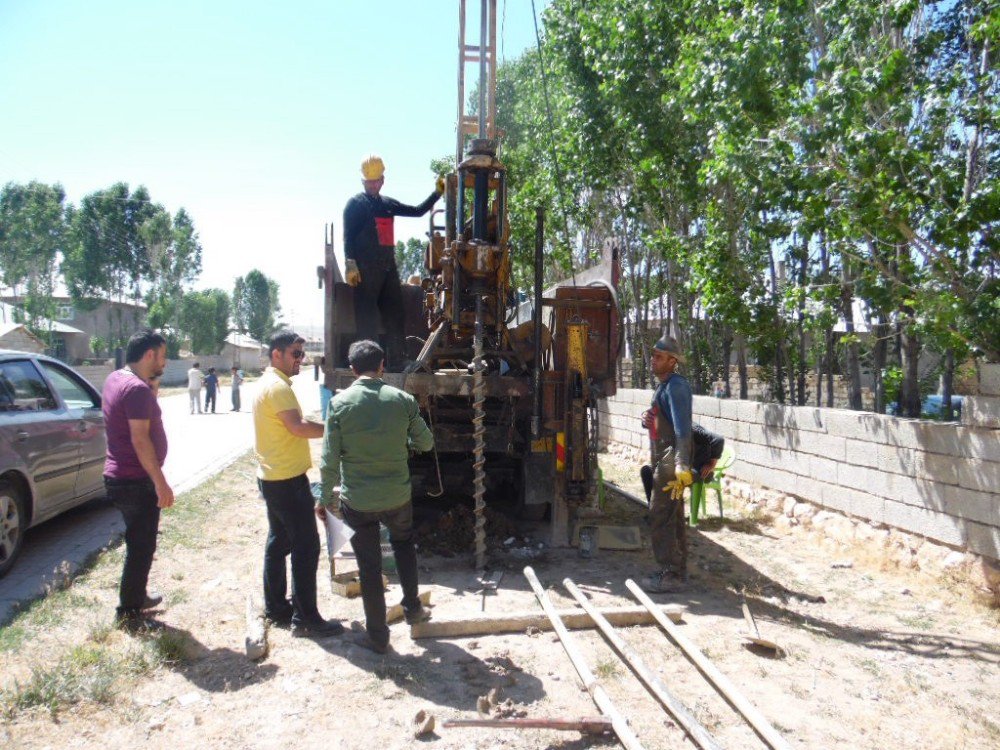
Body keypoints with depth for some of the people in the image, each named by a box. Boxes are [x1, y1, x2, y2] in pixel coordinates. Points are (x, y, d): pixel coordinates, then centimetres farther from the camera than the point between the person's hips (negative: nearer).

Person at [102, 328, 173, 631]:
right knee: (141, 547, 2)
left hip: (119, 477, 10)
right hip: (137, 482, -10)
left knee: (140, 542, 23)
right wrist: (161, 483, -23)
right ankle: (129, 614, 14)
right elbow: (140, 439, -26)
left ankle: (137, 596, 38)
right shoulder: (137, 389, -22)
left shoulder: (115, 379, 9)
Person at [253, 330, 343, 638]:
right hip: (288, 479, -11)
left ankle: (276, 607, 27)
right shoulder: (278, 387, -17)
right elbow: (297, 426, -29)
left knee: (279, 542, 17)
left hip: (273, 477, 11)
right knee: (306, 546, -5)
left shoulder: (269, 383, 15)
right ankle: (305, 618, 1)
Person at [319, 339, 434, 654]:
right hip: (398, 495, 2)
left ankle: (377, 636, 24)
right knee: (403, 544, 29)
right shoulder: (402, 399, -6)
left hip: (357, 499, -1)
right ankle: (412, 607, 37)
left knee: (369, 566, 11)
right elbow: (426, 443, 5)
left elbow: (329, 458, -8)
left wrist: (327, 496, 5)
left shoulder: (340, 403, -10)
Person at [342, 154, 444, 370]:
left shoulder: (388, 203, 20)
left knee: (395, 315, 4)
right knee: (367, 319, -8)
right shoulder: (355, 204, 2)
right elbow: (348, 237, -6)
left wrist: (437, 192, 13)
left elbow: (418, 211, 23)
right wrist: (350, 265, -17)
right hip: (365, 268, -7)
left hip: (388, 266, 7)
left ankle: (397, 363, 8)